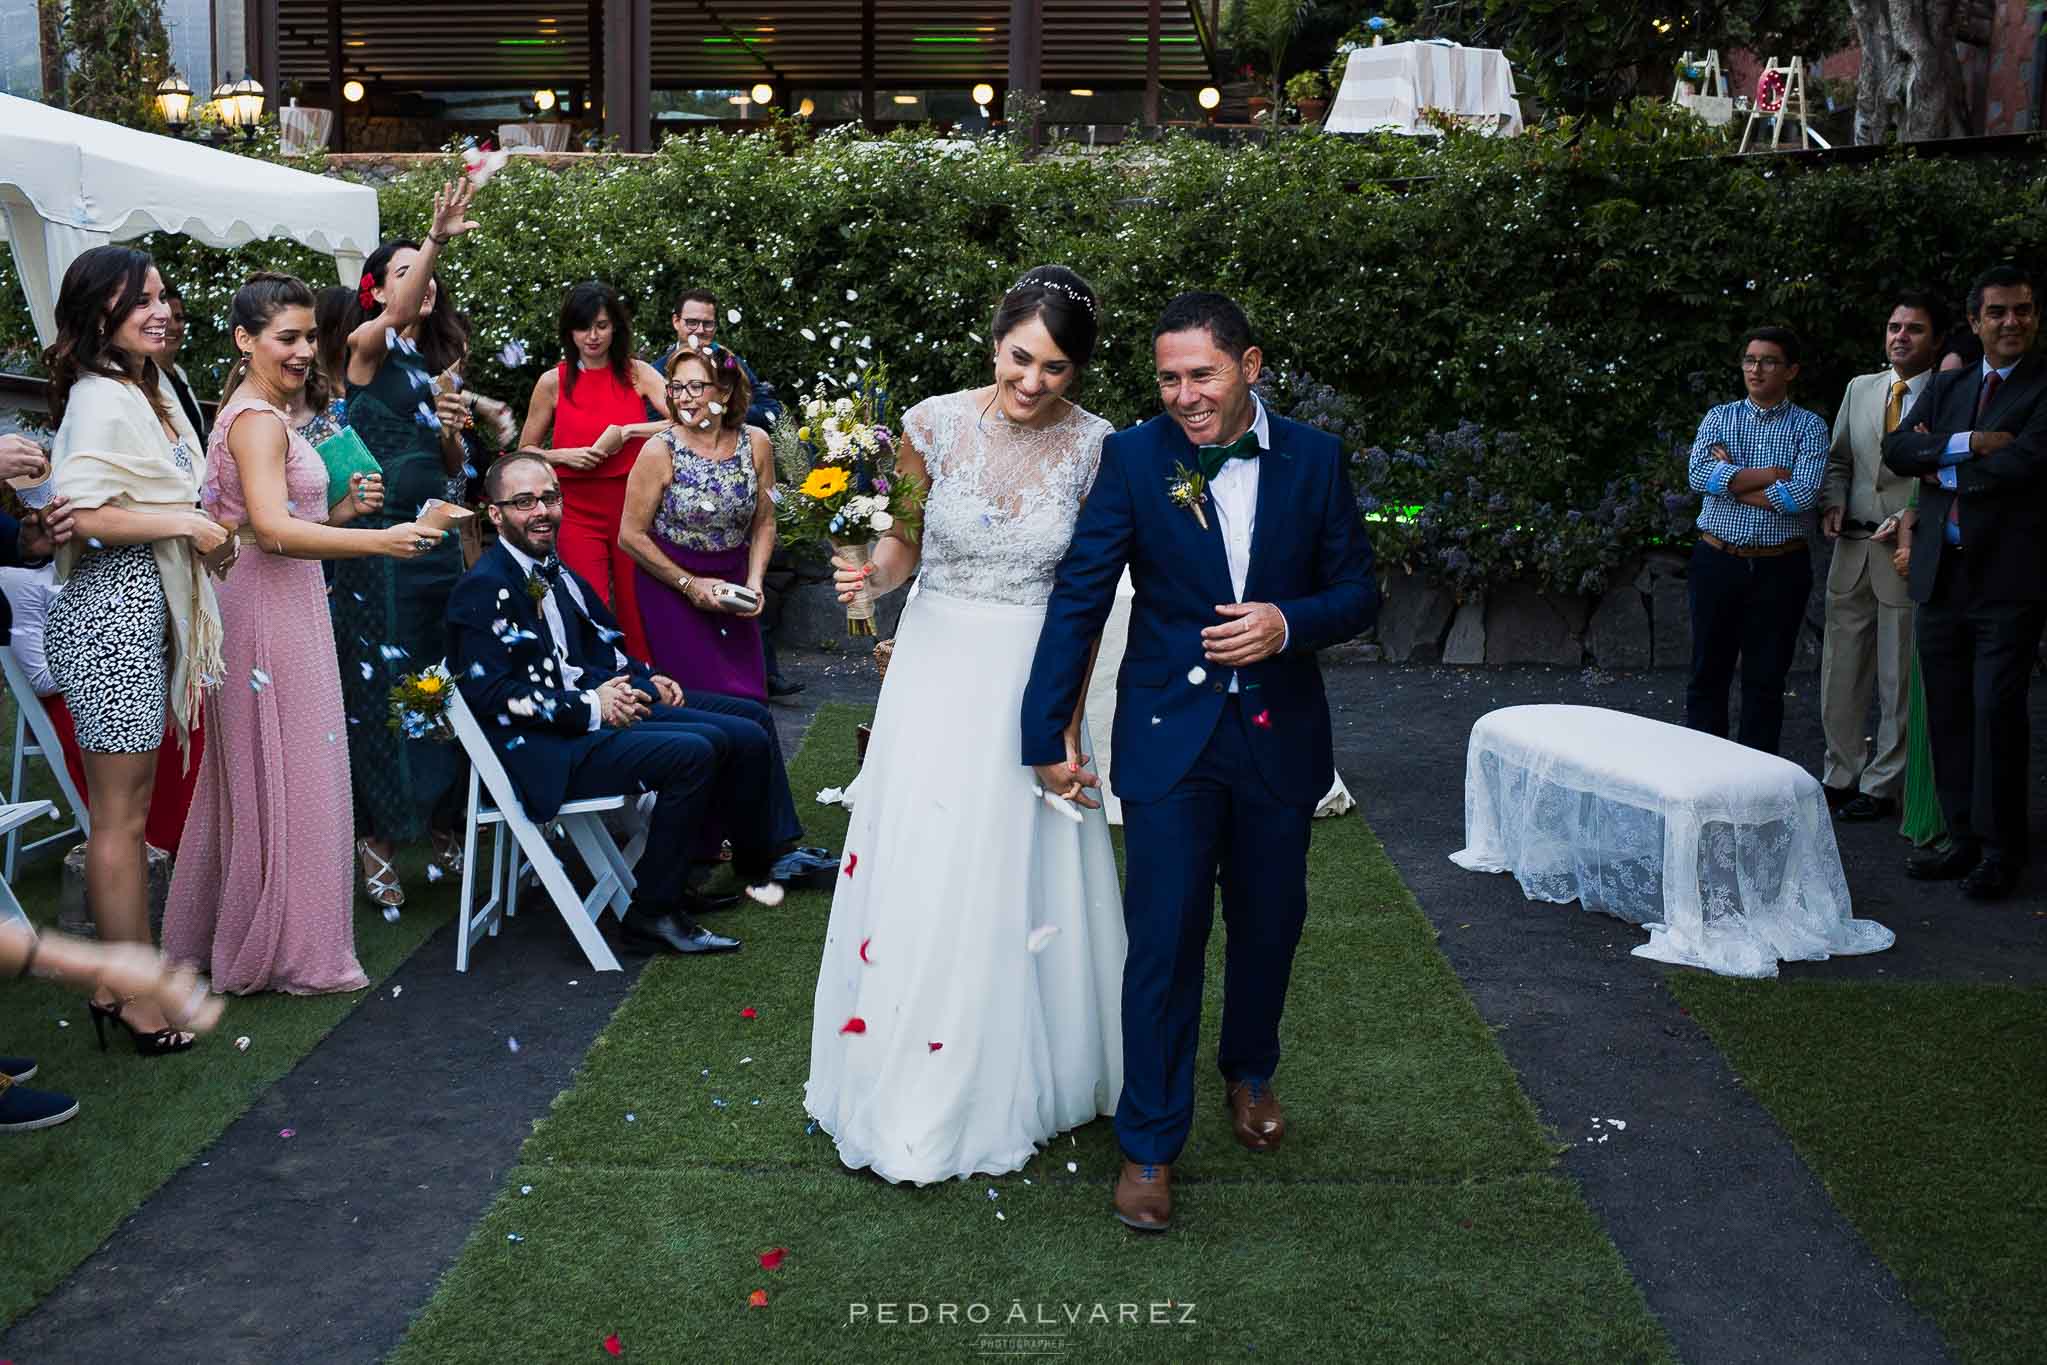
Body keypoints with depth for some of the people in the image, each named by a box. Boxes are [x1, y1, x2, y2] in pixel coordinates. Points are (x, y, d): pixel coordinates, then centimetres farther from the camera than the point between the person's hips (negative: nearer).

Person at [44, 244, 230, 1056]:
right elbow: (82, 513, -26)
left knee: (130, 807, 15)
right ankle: (137, 1002, 8)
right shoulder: (101, 397, -15)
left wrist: (196, 512, 9)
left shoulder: (142, 388, 15)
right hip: (110, 614, -10)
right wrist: (187, 523, -18)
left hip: (143, 609, 10)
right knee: (120, 817, -1)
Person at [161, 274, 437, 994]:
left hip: (278, 604, 10)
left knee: (254, 774, 16)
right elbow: (273, 530, -26)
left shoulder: (263, 413, 17)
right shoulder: (258, 420, -14)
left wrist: (342, 510, 4)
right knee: (284, 775, -4)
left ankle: (217, 932, 26)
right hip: (272, 610, -10)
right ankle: (284, 951, 5)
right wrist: (381, 541, -32)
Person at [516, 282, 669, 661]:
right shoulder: (553, 382, 5)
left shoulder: (637, 373, 4)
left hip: (634, 505, 0)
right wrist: (564, 455, -6)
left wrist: (628, 431, -20)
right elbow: (525, 451, 12)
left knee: (639, 614, 3)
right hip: (580, 511, 0)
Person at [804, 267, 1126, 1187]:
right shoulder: (935, 424, -6)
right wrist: (870, 573, -20)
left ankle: (1010, 1083, 30)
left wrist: (1067, 714, -3)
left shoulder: (1094, 447, -6)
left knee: (1019, 876, 8)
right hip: (939, 669, 0)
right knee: (919, 870, 4)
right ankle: (912, 1088, 23)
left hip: (1037, 679, 0)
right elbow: (904, 548, 3)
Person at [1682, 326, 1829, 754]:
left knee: (1766, 680, 6)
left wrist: (1731, 479, -9)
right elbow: (1700, 476, -10)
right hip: (1717, 562, 2)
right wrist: (1770, 474, -13)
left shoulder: (1809, 426, 1)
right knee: (1708, 674, 6)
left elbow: (1803, 494, -14)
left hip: (1780, 569, -1)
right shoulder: (1719, 418, 8)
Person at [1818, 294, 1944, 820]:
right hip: (1852, 546, 5)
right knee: (1841, 670, 9)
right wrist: (1833, 502, 1)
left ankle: (1882, 787, 11)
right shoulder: (1859, 388, 13)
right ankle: (1840, 777, 21)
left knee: (1899, 678, 2)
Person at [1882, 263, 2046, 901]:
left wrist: (1943, 470, -3)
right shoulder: (1946, 387, 16)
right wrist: (1968, 444, -12)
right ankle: (1964, 840, 18)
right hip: (1942, 577, 6)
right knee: (1948, 714, 8)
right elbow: (1897, 449, 3)